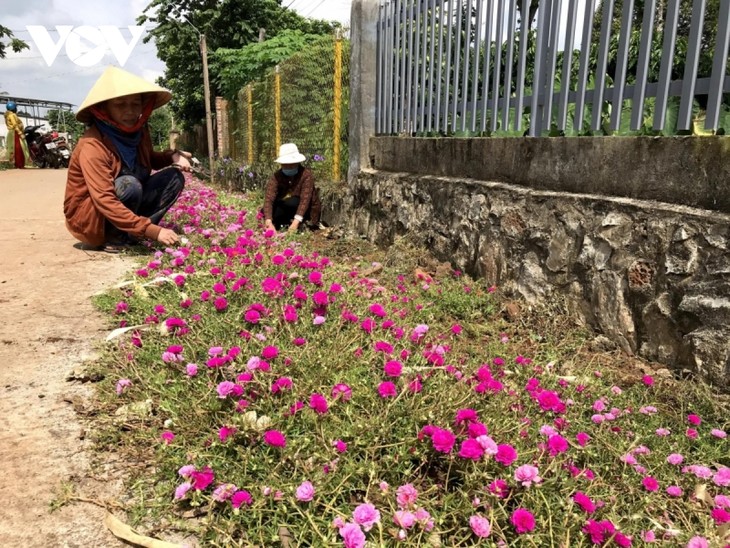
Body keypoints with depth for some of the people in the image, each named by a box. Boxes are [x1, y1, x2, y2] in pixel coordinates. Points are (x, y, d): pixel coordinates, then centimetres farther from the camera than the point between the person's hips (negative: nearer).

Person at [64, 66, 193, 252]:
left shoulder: (139, 131, -5)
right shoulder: (93, 146, -27)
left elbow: (148, 160, 16)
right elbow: (105, 202, -35)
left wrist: (172, 156, -7)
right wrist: (153, 231, -40)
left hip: (124, 203, 7)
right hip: (88, 216, -7)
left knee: (174, 176, -8)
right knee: (129, 185, -34)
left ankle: (131, 234, -10)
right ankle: (113, 237, -11)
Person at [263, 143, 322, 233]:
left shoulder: (306, 174, -23)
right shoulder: (277, 176, -15)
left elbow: (305, 199, -32)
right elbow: (268, 198, -26)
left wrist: (296, 222, -44)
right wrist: (269, 223, -42)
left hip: (306, 212, -3)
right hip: (285, 207, 3)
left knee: (292, 202, -33)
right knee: (265, 212, -20)